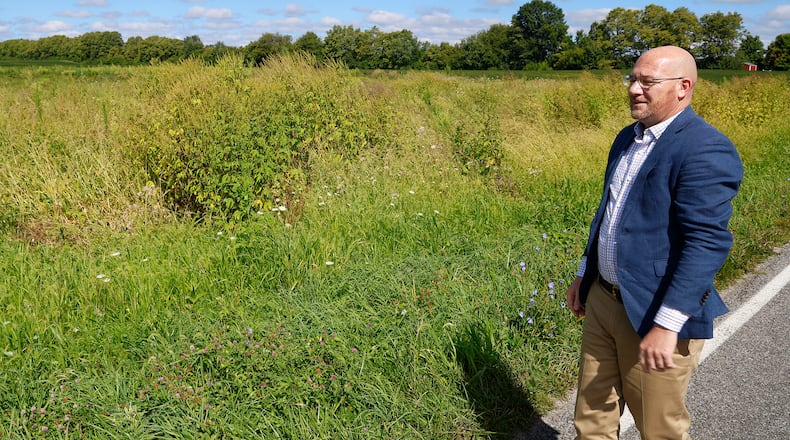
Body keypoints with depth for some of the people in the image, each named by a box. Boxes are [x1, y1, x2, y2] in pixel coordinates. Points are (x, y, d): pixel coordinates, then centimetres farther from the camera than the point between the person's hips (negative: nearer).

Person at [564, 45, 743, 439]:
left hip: (654, 314, -8)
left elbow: (707, 243, -26)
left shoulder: (705, 151, -19)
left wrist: (667, 325, -29)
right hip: (603, 300, 8)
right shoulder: (628, 138, 9)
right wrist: (584, 274, 22)